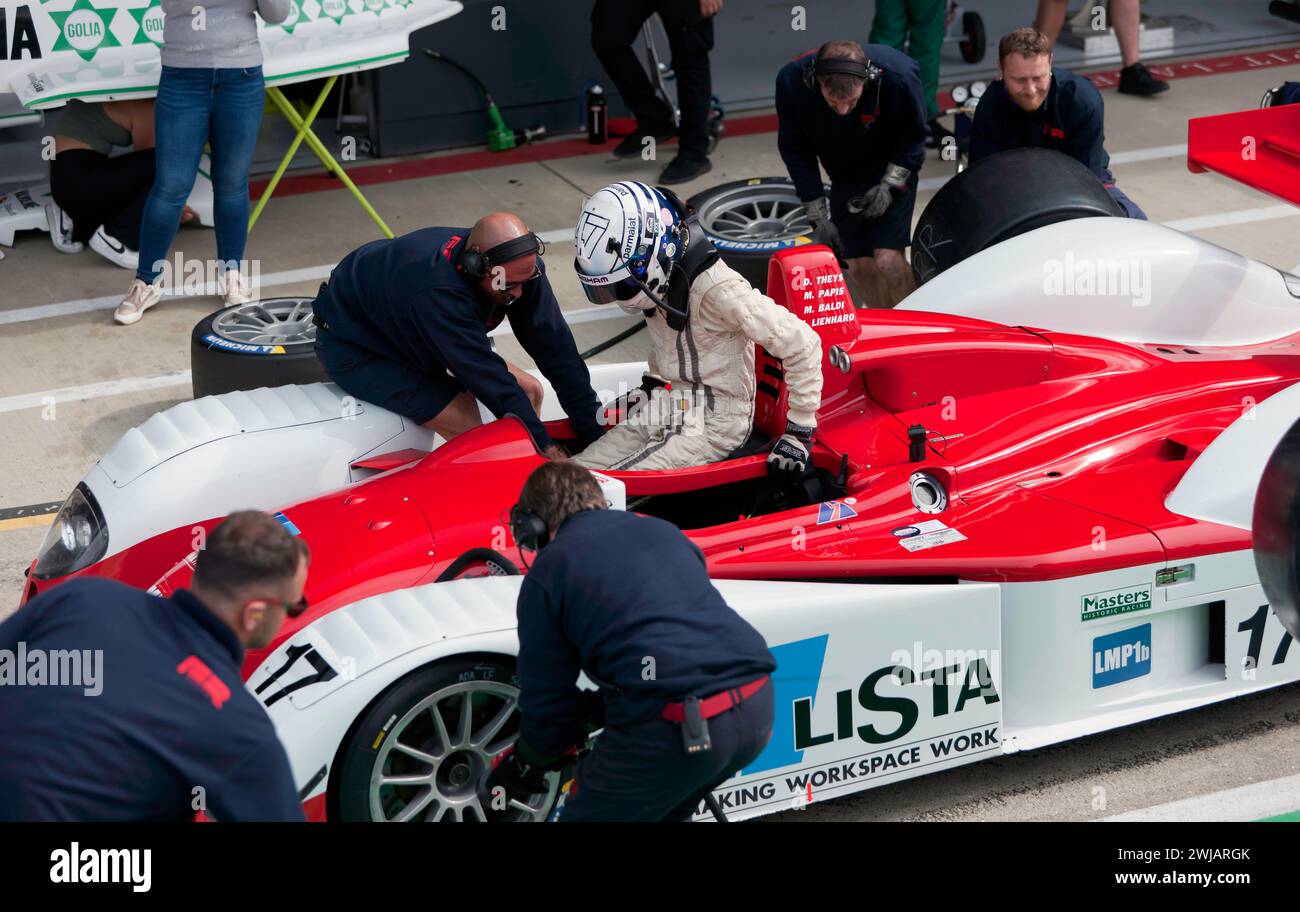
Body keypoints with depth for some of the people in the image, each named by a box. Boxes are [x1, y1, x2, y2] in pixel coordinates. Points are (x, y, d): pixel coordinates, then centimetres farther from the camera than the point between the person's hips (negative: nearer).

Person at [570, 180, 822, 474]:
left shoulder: (716, 288, -23)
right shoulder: (661, 279, 1)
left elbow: (802, 344, -21)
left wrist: (799, 431, -17)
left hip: (710, 425, -8)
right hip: (663, 413, 8)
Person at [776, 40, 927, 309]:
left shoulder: (898, 77, -33)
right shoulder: (791, 82, -28)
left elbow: (913, 136, -11)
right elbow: (795, 151, -11)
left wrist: (890, 186, -20)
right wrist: (818, 216, -10)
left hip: (893, 174, -3)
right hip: (845, 179, 3)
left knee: (888, 261, -15)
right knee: (859, 265, 1)